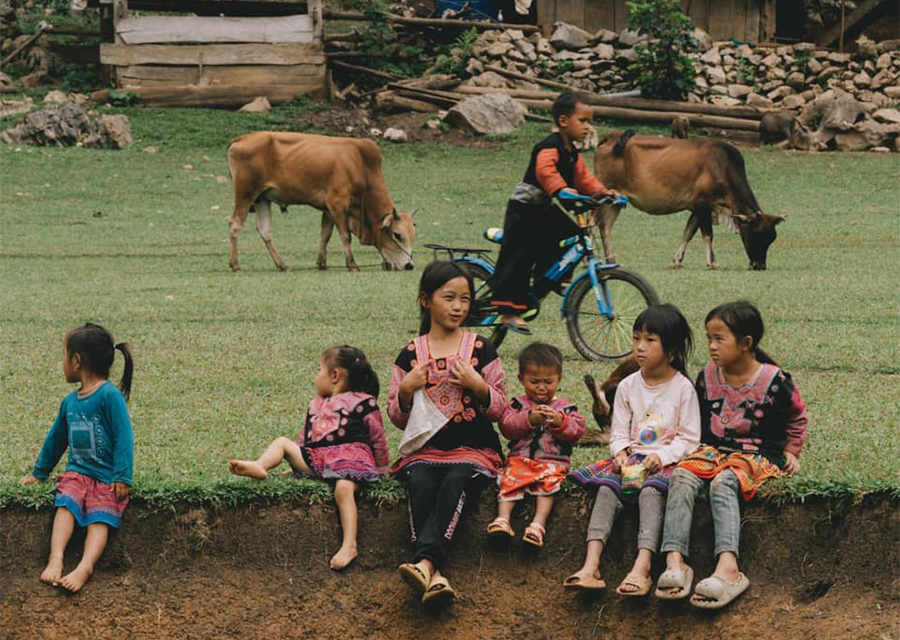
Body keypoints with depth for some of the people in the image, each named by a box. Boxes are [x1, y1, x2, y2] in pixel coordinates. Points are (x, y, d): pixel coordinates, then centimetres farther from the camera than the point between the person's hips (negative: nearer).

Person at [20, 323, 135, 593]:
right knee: (66, 505, -22)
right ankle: (56, 558, -39)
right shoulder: (69, 401, 14)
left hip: (106, 476, -5)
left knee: (99, 518, -22)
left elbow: (123, 437, -13)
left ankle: (84, 567, -41)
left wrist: (122, 478, -19)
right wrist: (39, 472, 33)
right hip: (77, 471, 5)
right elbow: (56, 438, 27)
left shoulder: (109, 395, -9)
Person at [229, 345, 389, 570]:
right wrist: (296, 465, 24)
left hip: (351, 457, -7)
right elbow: (305, 438, 30)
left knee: (343, 487, -36)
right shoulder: (316, 405, 28)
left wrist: (381, 468, 8)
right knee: (282, 442, 1)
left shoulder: (362, 402, 6)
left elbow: (377, 436, 7)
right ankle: (259, 466, -29)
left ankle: (349, 545, -43)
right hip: (316, 459, 7)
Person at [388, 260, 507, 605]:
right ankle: (435, 575, -49)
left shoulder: (481, 350, 9)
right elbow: (398, 418, 13)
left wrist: (478, 386, -10)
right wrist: (406, 390, -7)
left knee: (456, 482, -35)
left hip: (473, 450, -1)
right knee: (421, 485, -33)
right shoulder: (410, 355, 10)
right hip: (424, 451, 1)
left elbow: (500, 409, 9)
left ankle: (425, 563, -53)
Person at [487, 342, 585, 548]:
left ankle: (538, 524, -41)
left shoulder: (565, 408, 13)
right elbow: (507, 426, -3)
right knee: (510, 480, -27)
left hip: (553, 461, -1)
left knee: (547, 483, -30)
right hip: (520, 458, 1)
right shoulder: (518, 404, 13)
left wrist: (560, 421, -18)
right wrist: (529, 419, -17)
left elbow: (576, 431, 0)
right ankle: (502, 519, -39)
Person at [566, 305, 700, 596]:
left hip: (666, 461, -4)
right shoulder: (627, 387, 12)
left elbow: (689, 439, -2)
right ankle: (591, 566, -40)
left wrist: (662, 456, -17)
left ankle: (642, 568, -49)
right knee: (607, 488, -25)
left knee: (651, 491, -34)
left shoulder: (683, 388, 0)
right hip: (632, 459, 4)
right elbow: (619, 433, 13)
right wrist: (621, 453, -9)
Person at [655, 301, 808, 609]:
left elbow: (797, 418, 14)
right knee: (682, 476, -28)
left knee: (723, 483, -37)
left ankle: (728, 568, -55)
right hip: (712, 451, 5)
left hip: (754, 455, -4)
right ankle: (675, 563, -43)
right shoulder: (707, 376, 8)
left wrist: (790, 452, 11)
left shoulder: (773, 381, -4)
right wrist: (697, 447, 14)